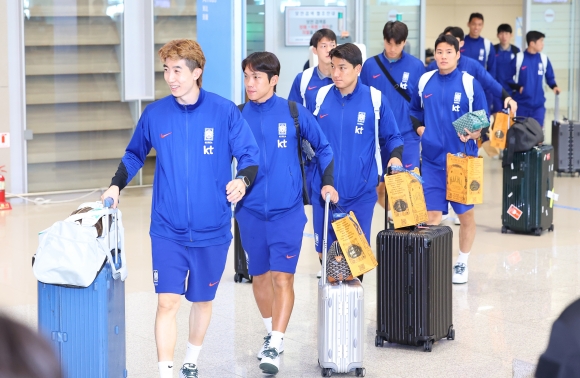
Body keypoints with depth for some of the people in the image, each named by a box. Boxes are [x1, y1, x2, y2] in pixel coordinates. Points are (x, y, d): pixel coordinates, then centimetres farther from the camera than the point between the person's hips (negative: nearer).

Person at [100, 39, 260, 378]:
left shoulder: (225, 112, -8)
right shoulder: (154, 115, -2)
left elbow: (250, 156, -5)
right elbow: (135, 155, 14)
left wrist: (243, 180, -26)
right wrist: (116, 185, 0)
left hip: (212, 229, 0)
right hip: (168, 230, 0)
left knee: (203, 299, 16)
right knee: (168, 301, -9)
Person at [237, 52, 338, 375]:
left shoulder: (294, 112, -4)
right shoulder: (239, 116, -1)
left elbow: (322, 146, 7)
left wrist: (328, 181, -1)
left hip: (288, 210, -3)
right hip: (251, 211, 3)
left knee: (282, 277, -11)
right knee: (260, 276, 14)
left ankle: (276, 345, -9)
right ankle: (272, 331, 34)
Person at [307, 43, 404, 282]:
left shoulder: (375, 99, -4)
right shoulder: (321, 97, 2)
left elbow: (391, 136, 5)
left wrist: (395, 156, -14)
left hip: (361, 192, -2)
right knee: (325, 252, 8)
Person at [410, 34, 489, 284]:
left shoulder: (470, 83, -5)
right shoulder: (425, 81, 5)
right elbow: (414, 111, 21)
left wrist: (473, 134, -22)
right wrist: (420, 128, 3)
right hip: (432, 159, 2)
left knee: (466, 214, 8)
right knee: (432, 214, -2)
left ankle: (462, 263, 24)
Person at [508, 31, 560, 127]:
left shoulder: (544, 58, 3)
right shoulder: (518, 58, -5)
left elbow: (550, 77, 11)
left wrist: (554, 86, -8)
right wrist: (517, 87, -17)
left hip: (538, 104, 2)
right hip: (521, 103, -2)